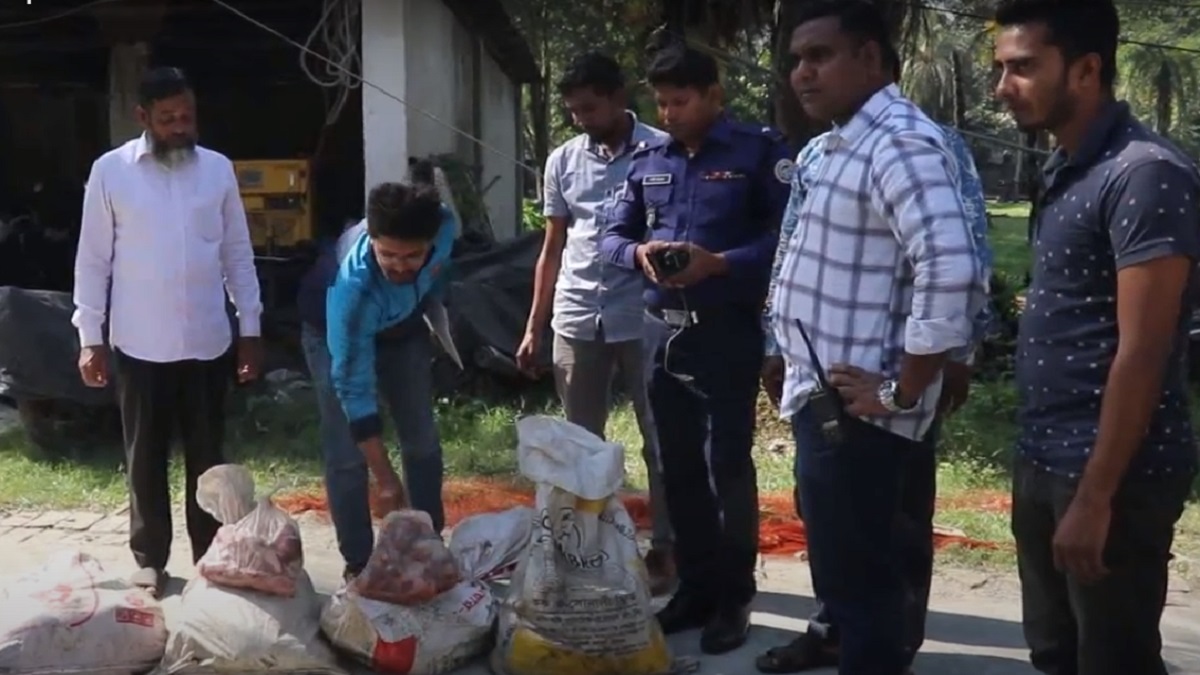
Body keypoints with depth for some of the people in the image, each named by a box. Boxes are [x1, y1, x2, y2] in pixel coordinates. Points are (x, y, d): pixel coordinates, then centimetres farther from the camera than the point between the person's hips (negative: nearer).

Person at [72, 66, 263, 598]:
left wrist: (250, 329, 5)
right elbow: (93, 260, 0)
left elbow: (238, 254, 7)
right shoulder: (110, 171, -3)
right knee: (146, 456, 9)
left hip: (207, 341, 2)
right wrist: (89, 337, -3)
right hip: (140, 345, -2)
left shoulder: (218, 169, 3)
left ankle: (210, 553, 23)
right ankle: (150, 556, 22)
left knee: (208, 455, 10)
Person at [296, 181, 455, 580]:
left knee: (422, 440, 9)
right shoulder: (352, 287, -45)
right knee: (347, 455, -8)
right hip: (334, 333, -4)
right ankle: (358, 564, 6)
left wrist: (429, 312, 10)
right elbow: (354, 387, -39)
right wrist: (384, 476, -38)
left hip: (403, 326, 5)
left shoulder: (443, 223, -34)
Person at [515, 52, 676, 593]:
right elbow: (552, 249, 14)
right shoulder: (562, 162, 9)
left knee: (659, 439, 4)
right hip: (577, 320, 4)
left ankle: (663, 547, 16)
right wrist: (534, 327, 13)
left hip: (643, 317, -4)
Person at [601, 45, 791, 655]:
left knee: (727, 469, -1)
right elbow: (613, 236, 13)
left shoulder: (758, 151, -6)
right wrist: (639, 253, -9)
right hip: (664, 334, 5)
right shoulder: (647, 160, 9)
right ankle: (695, 587, 25)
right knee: (679, 470, 12)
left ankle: (733, 599, 12)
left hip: (728, 334, -5)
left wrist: (720, 263, -24)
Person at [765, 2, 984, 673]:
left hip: (852, 412, -10)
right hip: (828, 402, 10)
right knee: (854, 568, 21)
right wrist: (783, 357, 20)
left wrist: (902, 394, -22)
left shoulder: (899, 142, -18)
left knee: (860, 576, 2)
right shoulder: (847, 142, 14)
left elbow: (953, 273, -30)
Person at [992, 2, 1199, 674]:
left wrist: (1095, 496, -21)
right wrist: (1041, 463, 13)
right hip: (1044, 462, 8)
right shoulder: (1067, 170, 10)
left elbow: (1142, 353, -20)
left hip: (1112, 475, -8)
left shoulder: (1145, 173, -17)